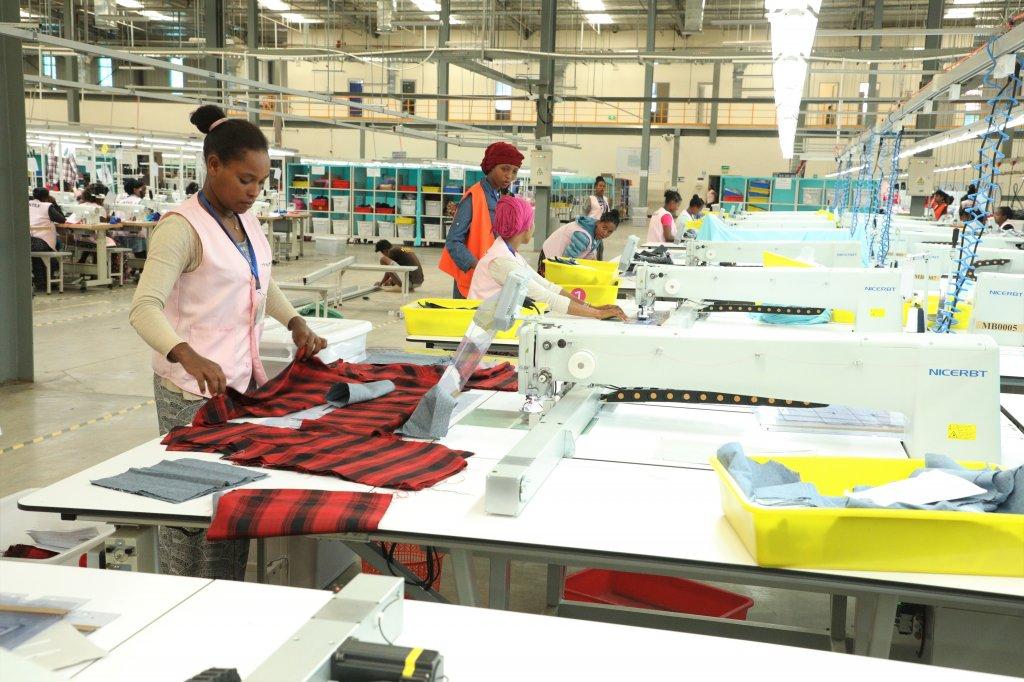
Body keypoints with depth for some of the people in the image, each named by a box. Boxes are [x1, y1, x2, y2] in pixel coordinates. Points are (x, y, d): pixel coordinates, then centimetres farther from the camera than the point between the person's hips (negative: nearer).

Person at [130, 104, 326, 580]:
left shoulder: (246, 220, 9)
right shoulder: (182, 227, -16)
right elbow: (144, 307, -26)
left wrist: (295, 322, 9)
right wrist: (188, 357, -43)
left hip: (244, 379, 8)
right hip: (197, 389, -8)